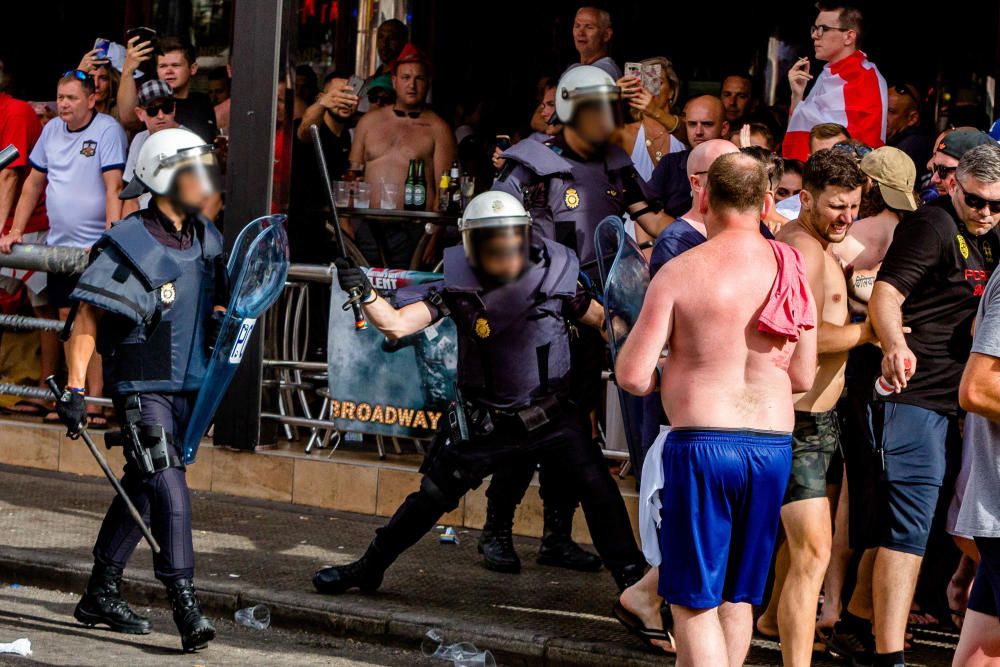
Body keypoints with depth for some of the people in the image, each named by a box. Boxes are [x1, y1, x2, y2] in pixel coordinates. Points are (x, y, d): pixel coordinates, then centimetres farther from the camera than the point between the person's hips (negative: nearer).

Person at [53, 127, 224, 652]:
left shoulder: (207, 240, 9)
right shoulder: (130, 245, -13)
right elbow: (86, 322, -13)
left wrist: (221, 318, 2)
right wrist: (74, 388, -19)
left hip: (188, 388, 7)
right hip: (141, 387, -7)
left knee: (141, 490, 14)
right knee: (170, 493, -16)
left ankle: (100, 596, 25)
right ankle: (186, 608, -18)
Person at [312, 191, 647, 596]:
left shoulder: (553, 277, -9)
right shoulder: (459, 286, -11)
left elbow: (605, 320, 3)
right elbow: (397, 324, -18)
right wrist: (364, 294, -34)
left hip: (550, 419, 0)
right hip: (484, 423, 0)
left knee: (596, 487, -15)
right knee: (431, 497, 7)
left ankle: (631, 577, -2)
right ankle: (368, 569, 23)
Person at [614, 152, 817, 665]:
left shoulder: (680, 272, -8)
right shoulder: (793, 272, 5)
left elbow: (632, 376, -9)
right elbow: (803, 377, 11)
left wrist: (664, 370, 13)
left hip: (702, 443, -5)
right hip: (773, 446, 5)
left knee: (694, 603, 2)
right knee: (736, 597, 17)